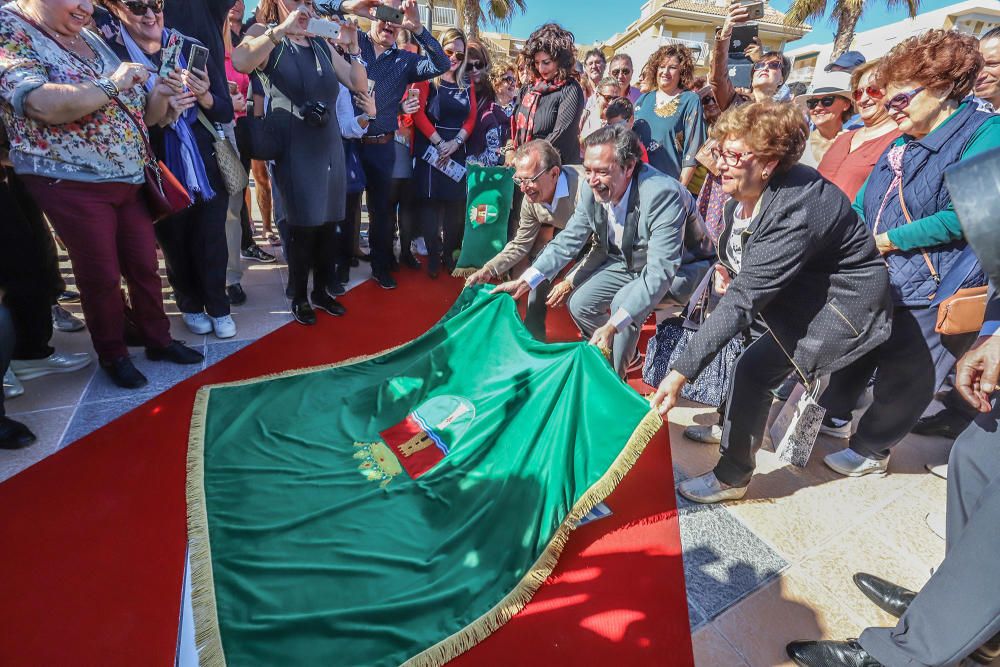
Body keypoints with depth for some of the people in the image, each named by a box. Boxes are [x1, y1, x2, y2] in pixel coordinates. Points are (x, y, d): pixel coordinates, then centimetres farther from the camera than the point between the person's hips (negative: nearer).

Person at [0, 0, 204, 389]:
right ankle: (112, 355, 21)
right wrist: (112, 84, -17)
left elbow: (141, 115, 16)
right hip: (71, 184, -6)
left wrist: (160, 95, -5)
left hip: (130, 180, 6)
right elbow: (45, 104, -24)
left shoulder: (93, 40, 14)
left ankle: (158, 340, 26)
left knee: (144, 265, 10)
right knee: (101, 276, 3)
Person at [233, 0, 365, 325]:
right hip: (294, 148, -5)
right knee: (303, 225, -3)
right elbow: (240, 62, -21)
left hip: (330, 145, 5)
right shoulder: (266, 37, 1)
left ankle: (321, 290, 22)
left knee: (329, 222, 8)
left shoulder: (322, 45, 17)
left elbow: (359, 84, 13)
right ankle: (299, 297, 13)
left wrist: (353, 46, 1)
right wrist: (282, 29, -23)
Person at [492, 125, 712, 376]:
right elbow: (568, 240, -4)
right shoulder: (593, 190, -15)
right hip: (627, 263, 7)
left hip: (678, 268, -6)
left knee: (623, 302, -30)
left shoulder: (662, 193, -36)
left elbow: (660, 270, -40)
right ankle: (627, 355, 21)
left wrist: (613, 325, -47)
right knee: (580, 303, -5)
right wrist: (524, 281, -14)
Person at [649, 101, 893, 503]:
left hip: (843, 302, -9)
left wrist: (682, 372, -41)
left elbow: (743, 299, -39)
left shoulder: (796, 211, -32)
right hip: (799, 291, 9)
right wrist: (728, 272, -9)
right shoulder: (743, 193, -8)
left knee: (754, 369, -17)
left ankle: (732, 477, 3)